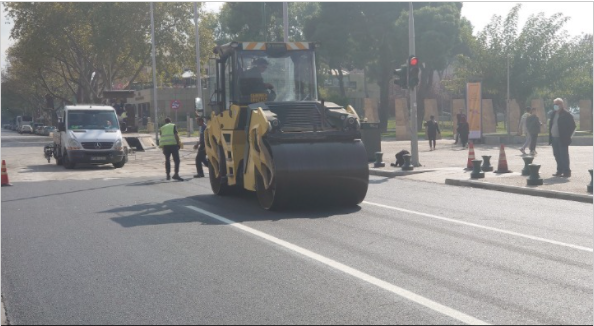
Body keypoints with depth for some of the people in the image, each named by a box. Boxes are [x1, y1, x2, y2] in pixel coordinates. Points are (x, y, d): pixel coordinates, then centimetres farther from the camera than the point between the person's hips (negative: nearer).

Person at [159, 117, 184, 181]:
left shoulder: (162, 128, 20)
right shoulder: (173, 126, 9)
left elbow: (161, 137, 18)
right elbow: (176, 135, -3)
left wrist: (162, 148, 22)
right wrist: (178, 143, -1)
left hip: (165, 145, 4)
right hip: (173, 144, -4)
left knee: (167, 160, 17)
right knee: (177, 160, -4)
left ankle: (168, 175, 18)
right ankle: (176, 174, -18)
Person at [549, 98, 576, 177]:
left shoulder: (567, 115, -8)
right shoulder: (553, 114, 13)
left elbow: (573, 126, -9)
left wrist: (567, 136, -11)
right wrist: (550, 137, 10)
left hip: (562, 139, -7)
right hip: (554, 138, 7)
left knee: (564, 155, -6)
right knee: (557, 155, 10)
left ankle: (566, 172, -2)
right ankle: (560, 171, 18)